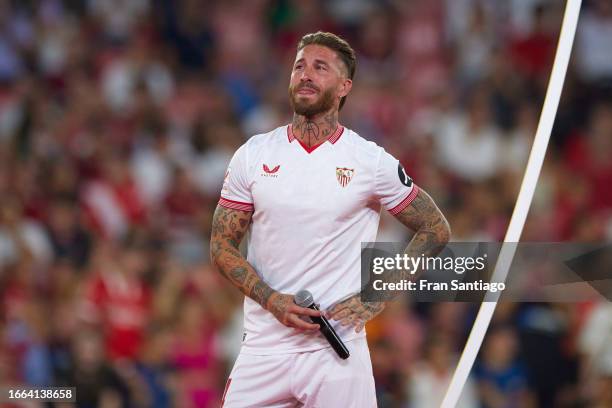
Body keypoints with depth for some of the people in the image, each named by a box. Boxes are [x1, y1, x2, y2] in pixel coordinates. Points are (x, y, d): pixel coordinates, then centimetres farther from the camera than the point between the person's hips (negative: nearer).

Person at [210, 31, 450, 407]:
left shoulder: (372, 162, -1)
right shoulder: (253, 156, 5)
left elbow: (436, 231, 7)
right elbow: (222, 245, 7)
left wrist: (377, 297, -3)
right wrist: (272, 301, -9)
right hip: (264, 345, 2)